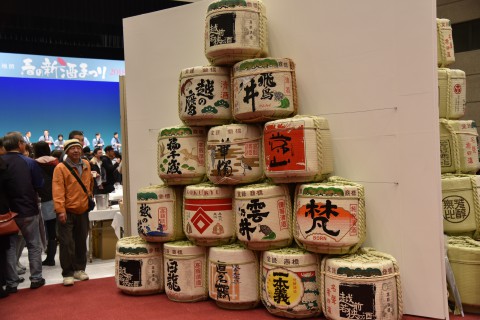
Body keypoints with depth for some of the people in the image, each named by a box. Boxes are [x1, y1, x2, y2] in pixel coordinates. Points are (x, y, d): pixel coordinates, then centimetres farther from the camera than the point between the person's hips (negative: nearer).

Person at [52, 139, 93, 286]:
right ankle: (67, 274, 7)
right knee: (67, 244, -2)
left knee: (81, 242, 13)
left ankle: (79, 269, 26)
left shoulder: (86, 165, 8)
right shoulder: (61, 168, -10)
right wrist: (60, 210, -24)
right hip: (67, 212, -5)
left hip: (83, 210, 5)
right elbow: (58, 190, -17)